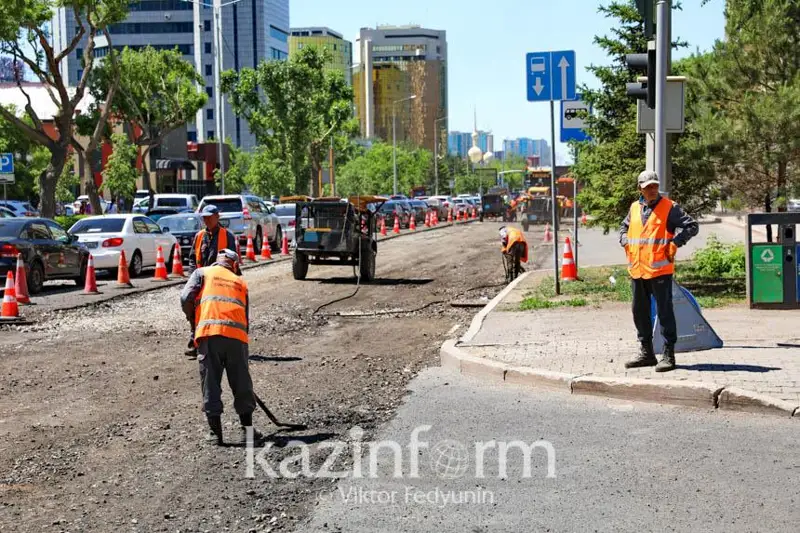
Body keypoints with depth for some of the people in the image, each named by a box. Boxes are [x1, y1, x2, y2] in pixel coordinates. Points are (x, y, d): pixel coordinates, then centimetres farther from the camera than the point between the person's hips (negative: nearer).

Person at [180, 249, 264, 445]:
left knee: (210, 383, 6)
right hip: (237, 334, 2)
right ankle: (247, 430, 18)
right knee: (241, 384, 12)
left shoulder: (202, 272, 18)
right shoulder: (241, 282, 26)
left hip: (209, 333, -2)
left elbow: (186, 298, 5)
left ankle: (216, 432, 8)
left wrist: (194, 320, 22)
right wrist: (243, 335, 29)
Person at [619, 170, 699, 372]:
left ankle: (668, 355, 1)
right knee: (640, 312, 12)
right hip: (636, 270, 6)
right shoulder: (634, 208, 12)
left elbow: (692, 226, -5)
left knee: (664, 311, -4)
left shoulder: (669, 207, -3)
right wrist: (626, 244, 10)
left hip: (659, 269, -6)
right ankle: (646, 353, 24)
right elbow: (624, 228, 28)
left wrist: (675, 243, -13)